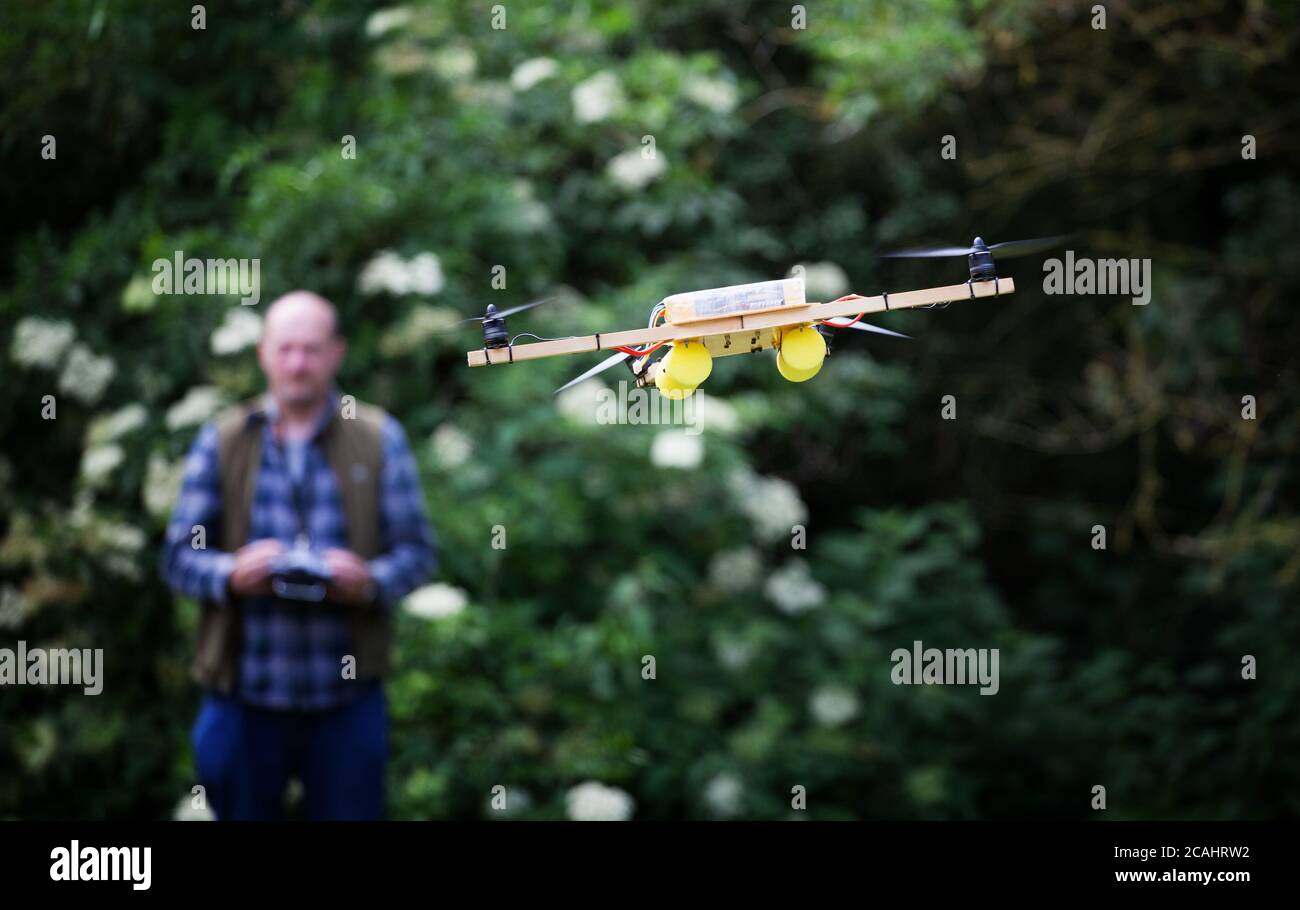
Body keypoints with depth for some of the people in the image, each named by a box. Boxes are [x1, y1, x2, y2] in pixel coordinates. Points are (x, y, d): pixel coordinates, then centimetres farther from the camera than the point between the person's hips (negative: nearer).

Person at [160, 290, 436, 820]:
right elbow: (178, 557, 2)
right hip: (245, 700, 0)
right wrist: (231, 574, -19)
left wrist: (372, 582, -20)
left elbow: (418, 551, 2)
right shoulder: (221, 442, 5)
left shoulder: (379, 440, 4)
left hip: (346, 701, 0)